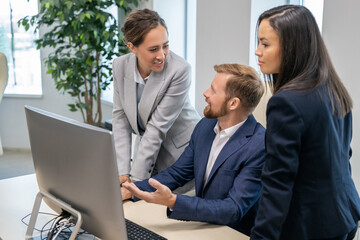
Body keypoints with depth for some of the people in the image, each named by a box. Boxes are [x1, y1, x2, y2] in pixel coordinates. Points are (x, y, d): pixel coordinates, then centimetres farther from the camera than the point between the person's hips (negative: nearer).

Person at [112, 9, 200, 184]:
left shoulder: (179, 70, -25)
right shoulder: (120, 65, -9)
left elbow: (158, 127, -25)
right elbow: (120, 118, -7)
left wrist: (136, 178, -22)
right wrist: (123, 172, -14)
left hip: (180, 152, -4)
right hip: (146, 147, 4)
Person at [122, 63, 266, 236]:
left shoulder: (260, 147, -21)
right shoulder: (205, 126, 2)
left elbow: (234, 210, -24)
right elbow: (177, 173, 9)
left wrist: (172, 201, -33)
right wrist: (129, 191, -3)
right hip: (200, 227, 6)